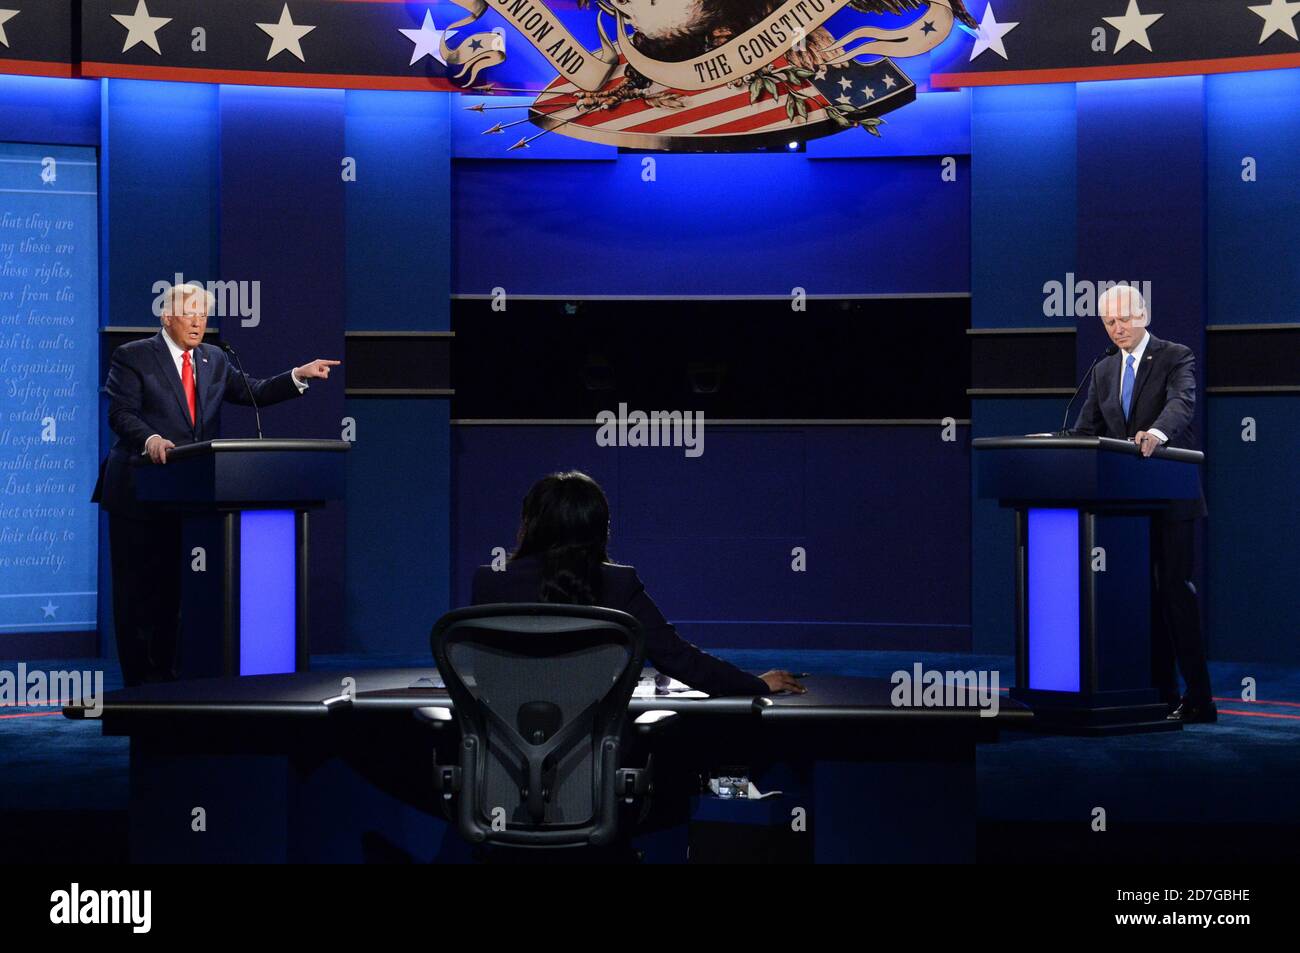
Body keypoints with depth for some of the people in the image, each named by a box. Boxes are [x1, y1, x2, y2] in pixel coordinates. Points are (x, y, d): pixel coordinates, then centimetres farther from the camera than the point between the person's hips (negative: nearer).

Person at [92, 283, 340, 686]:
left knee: (173, 587, 7)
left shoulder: (215, 360, 14)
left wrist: (299, 376, -3)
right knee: (138, 589, -1)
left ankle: (166, 676, 12)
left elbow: (252, 393, 10)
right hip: (139, 493, -5)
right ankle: (138, 681, 4)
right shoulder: (133, 357, -3)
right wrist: (150, 438, -31)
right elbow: (121, 413, -12)